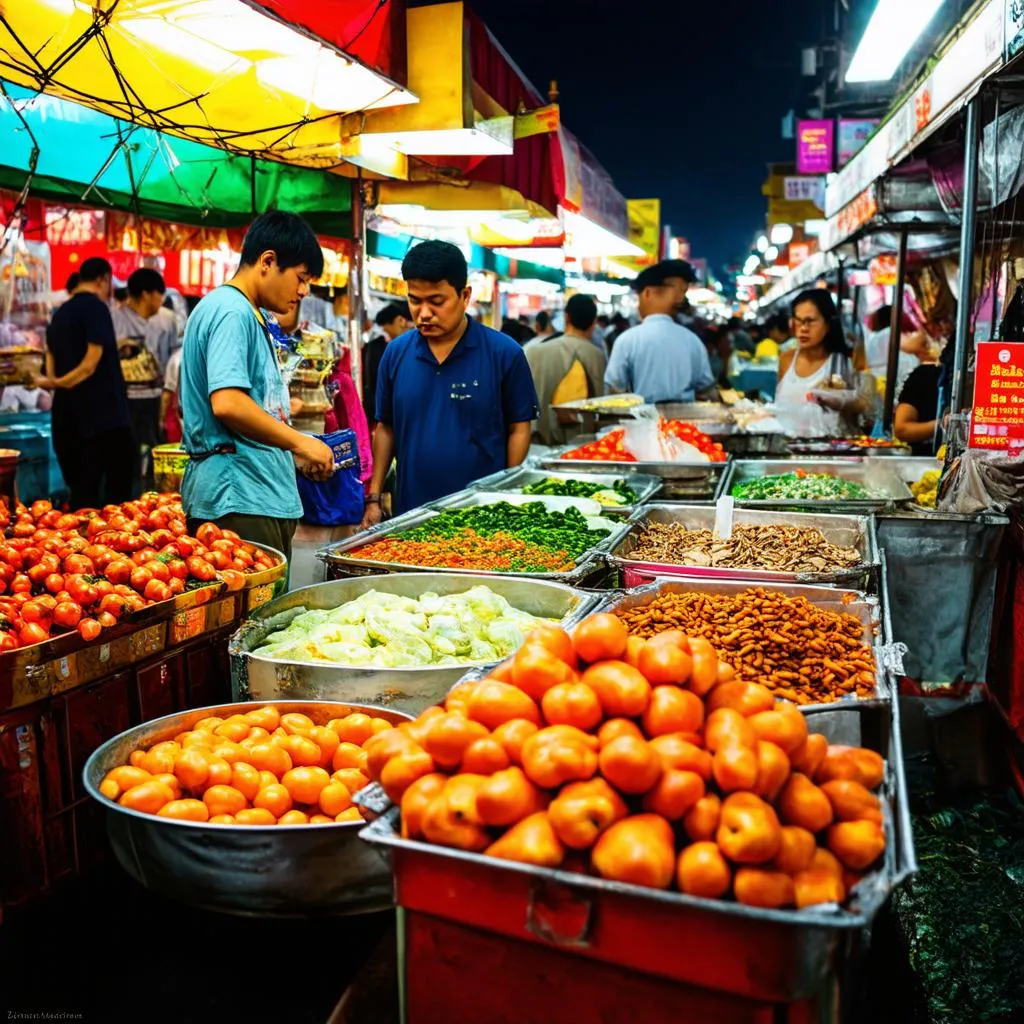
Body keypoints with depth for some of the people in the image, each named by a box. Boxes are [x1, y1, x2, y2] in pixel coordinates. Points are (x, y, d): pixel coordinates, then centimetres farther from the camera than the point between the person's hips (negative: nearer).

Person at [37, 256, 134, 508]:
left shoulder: (59, 314, 16)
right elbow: (93, 361, -17)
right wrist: (62, 383, -9)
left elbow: (52, 368, 20)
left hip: (68, 415, 8)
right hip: (103, 414, -8)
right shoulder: (96, 307, -7)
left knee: (82, 494, 10)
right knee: (117, 489, -3)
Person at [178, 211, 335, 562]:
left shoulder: (252, 315, 20)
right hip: (239, 498, -10)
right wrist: (301, 443, -15)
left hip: (262, 494, 10)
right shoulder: (232, 312, -12)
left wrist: (294, 451, 15)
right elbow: (227, 404, -24)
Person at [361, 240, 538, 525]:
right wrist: (374, 498, 5)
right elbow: (386, 428, 8)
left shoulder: (504, 353, -8)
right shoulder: (395, 353, 2)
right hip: (411, 510, 3)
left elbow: (518, 429, -3)